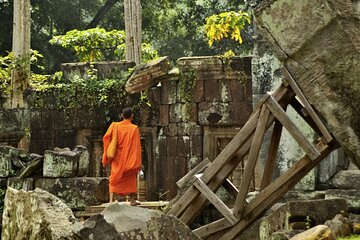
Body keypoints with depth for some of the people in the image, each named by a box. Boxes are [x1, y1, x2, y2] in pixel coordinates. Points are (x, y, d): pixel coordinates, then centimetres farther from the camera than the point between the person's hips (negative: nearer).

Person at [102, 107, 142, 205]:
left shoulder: (115, 126, -2)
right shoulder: (134, 128, -7)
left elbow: (106, 138, -8)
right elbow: (137, 146, -6)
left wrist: (106, 158, -1)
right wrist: (138, 163, -2)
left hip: (117, 158, 1)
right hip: (130, 159, -1)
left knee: (114, 179, 4)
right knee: (131, 178, 15)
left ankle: (111, 200, -11)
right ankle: (132, 200, 17)